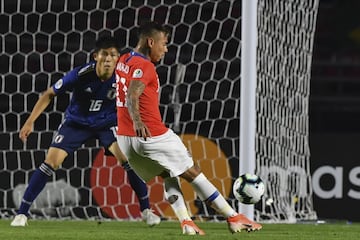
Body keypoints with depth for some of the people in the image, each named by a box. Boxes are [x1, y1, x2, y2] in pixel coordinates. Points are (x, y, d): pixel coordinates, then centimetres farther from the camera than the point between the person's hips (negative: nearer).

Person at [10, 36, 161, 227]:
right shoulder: (81, 75, -27)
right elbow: (49, 94, -15)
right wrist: (30, 122, -18)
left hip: (107, 123, 1)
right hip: (76, 122, -1)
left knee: (127, 159, -18)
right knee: (51, 162, -12)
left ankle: (146, 210, -1)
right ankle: (22, 213, -3)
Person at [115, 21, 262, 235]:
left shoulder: (123, 61, 11)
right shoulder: (145, 67, -16)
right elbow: (132, 95, -34)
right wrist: (137, 120, -49)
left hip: (125, 138, 8)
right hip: (152, 135, -8)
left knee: (169, 175, 21)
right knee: (192, 172, 4)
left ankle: (185, 221, 4)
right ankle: (234, 218, 10)